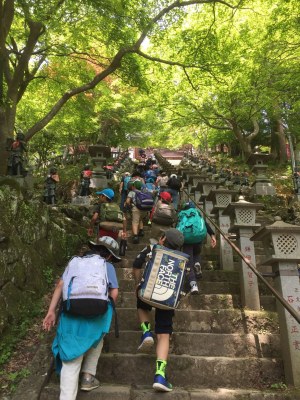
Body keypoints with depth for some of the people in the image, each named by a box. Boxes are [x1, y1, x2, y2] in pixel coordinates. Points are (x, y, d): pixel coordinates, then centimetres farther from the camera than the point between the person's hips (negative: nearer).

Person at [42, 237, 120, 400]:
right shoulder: (107, 265, 11)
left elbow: (60, 285, 9)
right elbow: (114, 293, 2)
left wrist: (51, 311, 9)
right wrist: (107, 311, 20)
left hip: (70, 314, 2)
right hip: (95, 314, -1)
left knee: (71, 359, 9)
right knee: (96, 340, 30)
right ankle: (88, 377, 27)